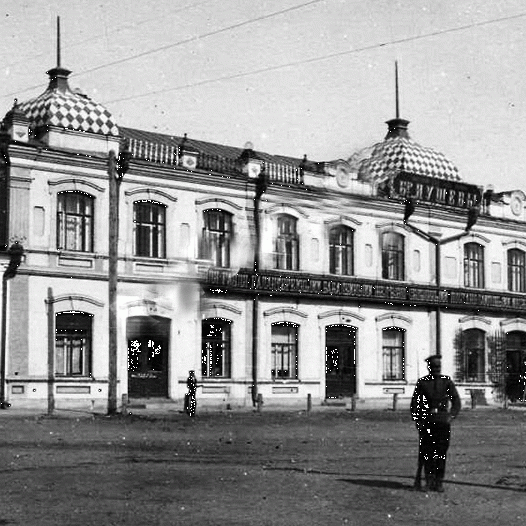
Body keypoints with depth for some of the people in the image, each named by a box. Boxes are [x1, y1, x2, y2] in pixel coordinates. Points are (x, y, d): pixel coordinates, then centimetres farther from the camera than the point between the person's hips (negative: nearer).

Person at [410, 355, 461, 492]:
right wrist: (417, 420, -2)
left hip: (442, 420, 0)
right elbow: (415, 403, 6)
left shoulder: (447, 382, 5)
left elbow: (456, 401, 6)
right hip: (426, 421, 0)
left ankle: (439, 482, 6)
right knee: (427, 452, -2)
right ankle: (429, 480, 10)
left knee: (441, 453, -1)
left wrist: (451, 416, -7)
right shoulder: (422, 383, 3)